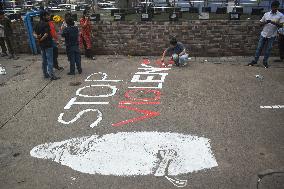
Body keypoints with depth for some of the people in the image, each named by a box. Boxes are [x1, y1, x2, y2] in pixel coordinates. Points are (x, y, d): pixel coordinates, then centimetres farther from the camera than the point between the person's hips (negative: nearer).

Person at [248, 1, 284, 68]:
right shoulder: (266, 14, 2)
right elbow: (261, 23, 5)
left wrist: (274, 23, -29)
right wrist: (266, 22, -16)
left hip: (272, 35, -2)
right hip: (263, 34, 2)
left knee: (268, 49, 5)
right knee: (259, 47, 3)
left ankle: (265, 62, 17)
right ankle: (255, 61, 11)